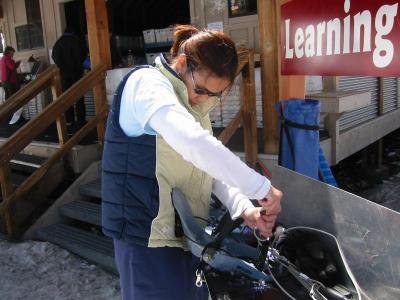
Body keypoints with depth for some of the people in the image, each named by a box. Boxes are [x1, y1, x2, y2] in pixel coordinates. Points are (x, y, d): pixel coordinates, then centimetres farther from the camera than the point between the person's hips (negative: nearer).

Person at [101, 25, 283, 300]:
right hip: (150, 237, -8)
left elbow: (212, 166, 8)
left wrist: (243, 209, -7)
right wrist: (262, 187, -27)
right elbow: (195, 144, -34)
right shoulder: (147, 83, -16)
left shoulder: (194, 103, 12)